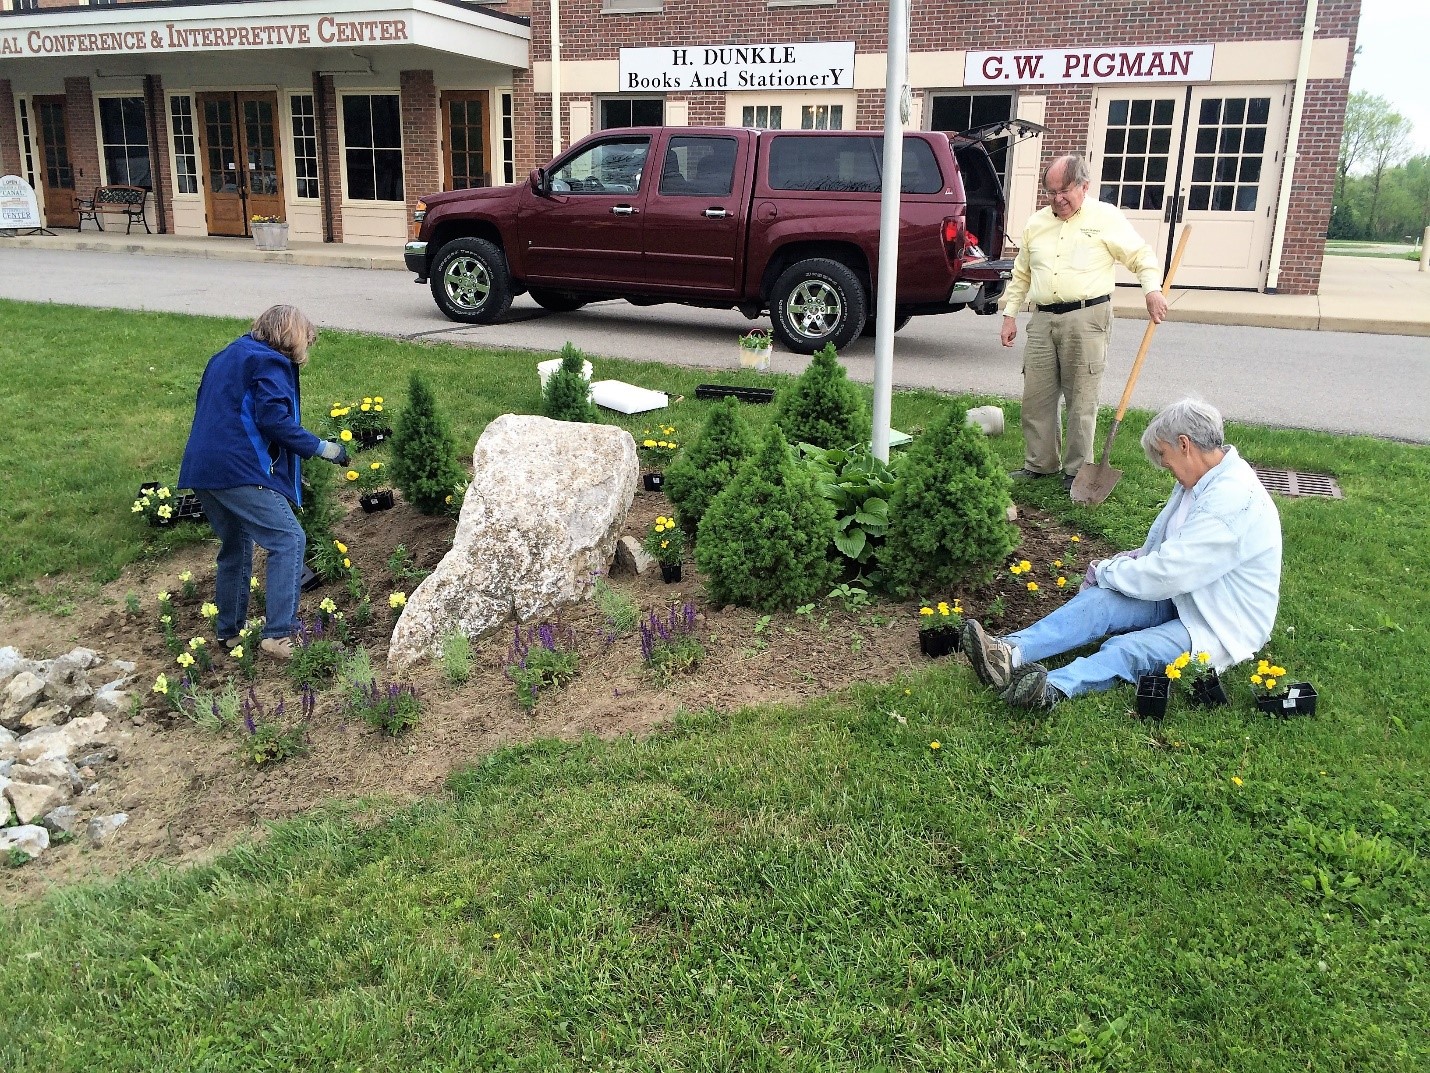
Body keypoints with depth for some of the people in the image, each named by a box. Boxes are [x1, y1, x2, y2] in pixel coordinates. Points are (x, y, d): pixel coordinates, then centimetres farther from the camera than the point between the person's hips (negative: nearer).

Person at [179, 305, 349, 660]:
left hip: (202, 469, 10)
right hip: (239, 470, -10)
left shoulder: (227, 356, 24)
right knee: (289, 539, -9)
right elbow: (274, 420, -17)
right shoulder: (270, 363, -5)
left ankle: (229, 631, 29)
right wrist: (321, 447, -10)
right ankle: (277, 633, -16)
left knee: (236, 546, 21)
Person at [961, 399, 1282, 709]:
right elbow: (1162, 548, 18)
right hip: (1183, 600, 8)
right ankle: (1010, 654, -36)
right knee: (1099, 600, -17)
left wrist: (1107, 572, -12)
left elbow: (1167, 575, -27)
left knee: (1127, 650, -32)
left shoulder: (1232, 498, -25)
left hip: (1222, 628, -8)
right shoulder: (1201, 480, 8)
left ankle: (1051, 689, -56)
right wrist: (1130, 563, -2)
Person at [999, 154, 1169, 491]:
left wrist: (1152, 289, -12)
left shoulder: (1106, 217, 2)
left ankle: (1077, 470, 7)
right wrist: (1010, 315, 16)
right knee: (1035, 396, 5)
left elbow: (1141, 255, 4)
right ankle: (1039, 464, 17)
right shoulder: (1036, 223, 15)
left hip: (1087, 317, -4)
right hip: (1043, 320, 5)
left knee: (1081, 399, -2)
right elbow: (1021, 275, 21)